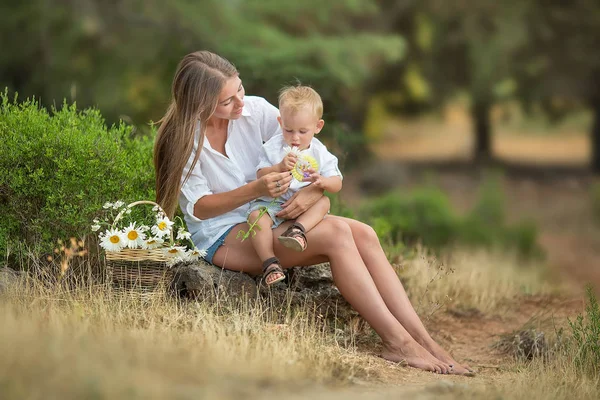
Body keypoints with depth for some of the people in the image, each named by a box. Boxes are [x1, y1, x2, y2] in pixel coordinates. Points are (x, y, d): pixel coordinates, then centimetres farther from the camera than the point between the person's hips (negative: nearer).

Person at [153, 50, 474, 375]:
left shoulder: (255, 110, -1)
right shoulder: (181, 139, -11)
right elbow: (199, 208, -14)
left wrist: (315, 190, -20)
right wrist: (256, 190, -28)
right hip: (223, 236, -5)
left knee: (363, 234, -21)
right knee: (336, 234, -28)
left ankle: (424, 340, -27)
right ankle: (397, 342, -28)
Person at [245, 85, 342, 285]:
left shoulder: (320, 153, 4)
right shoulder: (273, 147, 0)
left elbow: (337, 183, 0)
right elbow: (261, 176, -6)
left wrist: (322, 181, -24)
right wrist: (279, 168, -25)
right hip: (272, 203, -1)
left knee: (323, 201, -25)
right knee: (256, 216, -31)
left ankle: (298, 230, -43)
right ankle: (270, 263, -36)